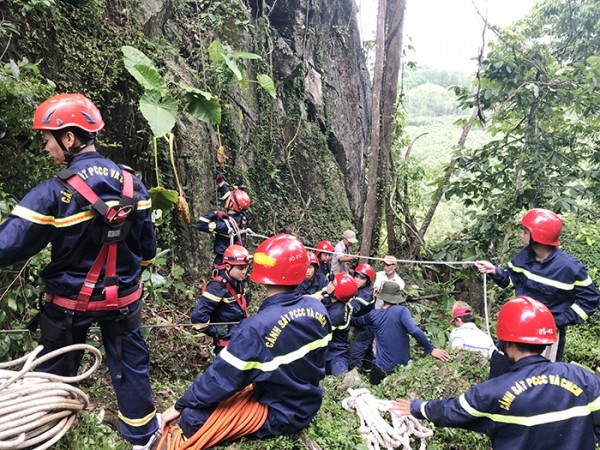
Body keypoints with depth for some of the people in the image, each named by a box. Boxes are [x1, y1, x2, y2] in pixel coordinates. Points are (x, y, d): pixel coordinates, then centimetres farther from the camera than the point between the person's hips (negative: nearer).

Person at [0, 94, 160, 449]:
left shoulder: (54, 193, -22)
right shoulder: (132, 183, -7)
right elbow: (148, 246, 1)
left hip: (71, 302, -3)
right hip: (123, 297, 3)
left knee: (55, 372, 19)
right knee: (131, 365, 17)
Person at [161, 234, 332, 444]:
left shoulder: (257, 328, -29)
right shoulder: (317, 309, -10)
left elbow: (222, 378, -20)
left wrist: (180, 405, -5)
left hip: (279, 414, -7)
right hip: (309, 405, 7)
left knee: (192, 417, -7)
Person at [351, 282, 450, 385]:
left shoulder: (373, 315, -2)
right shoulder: (402, 310, -12)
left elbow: (355, 321, 15)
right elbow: (414, 330, -26)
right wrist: (430, 349, -20)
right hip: (404, 365, -1)